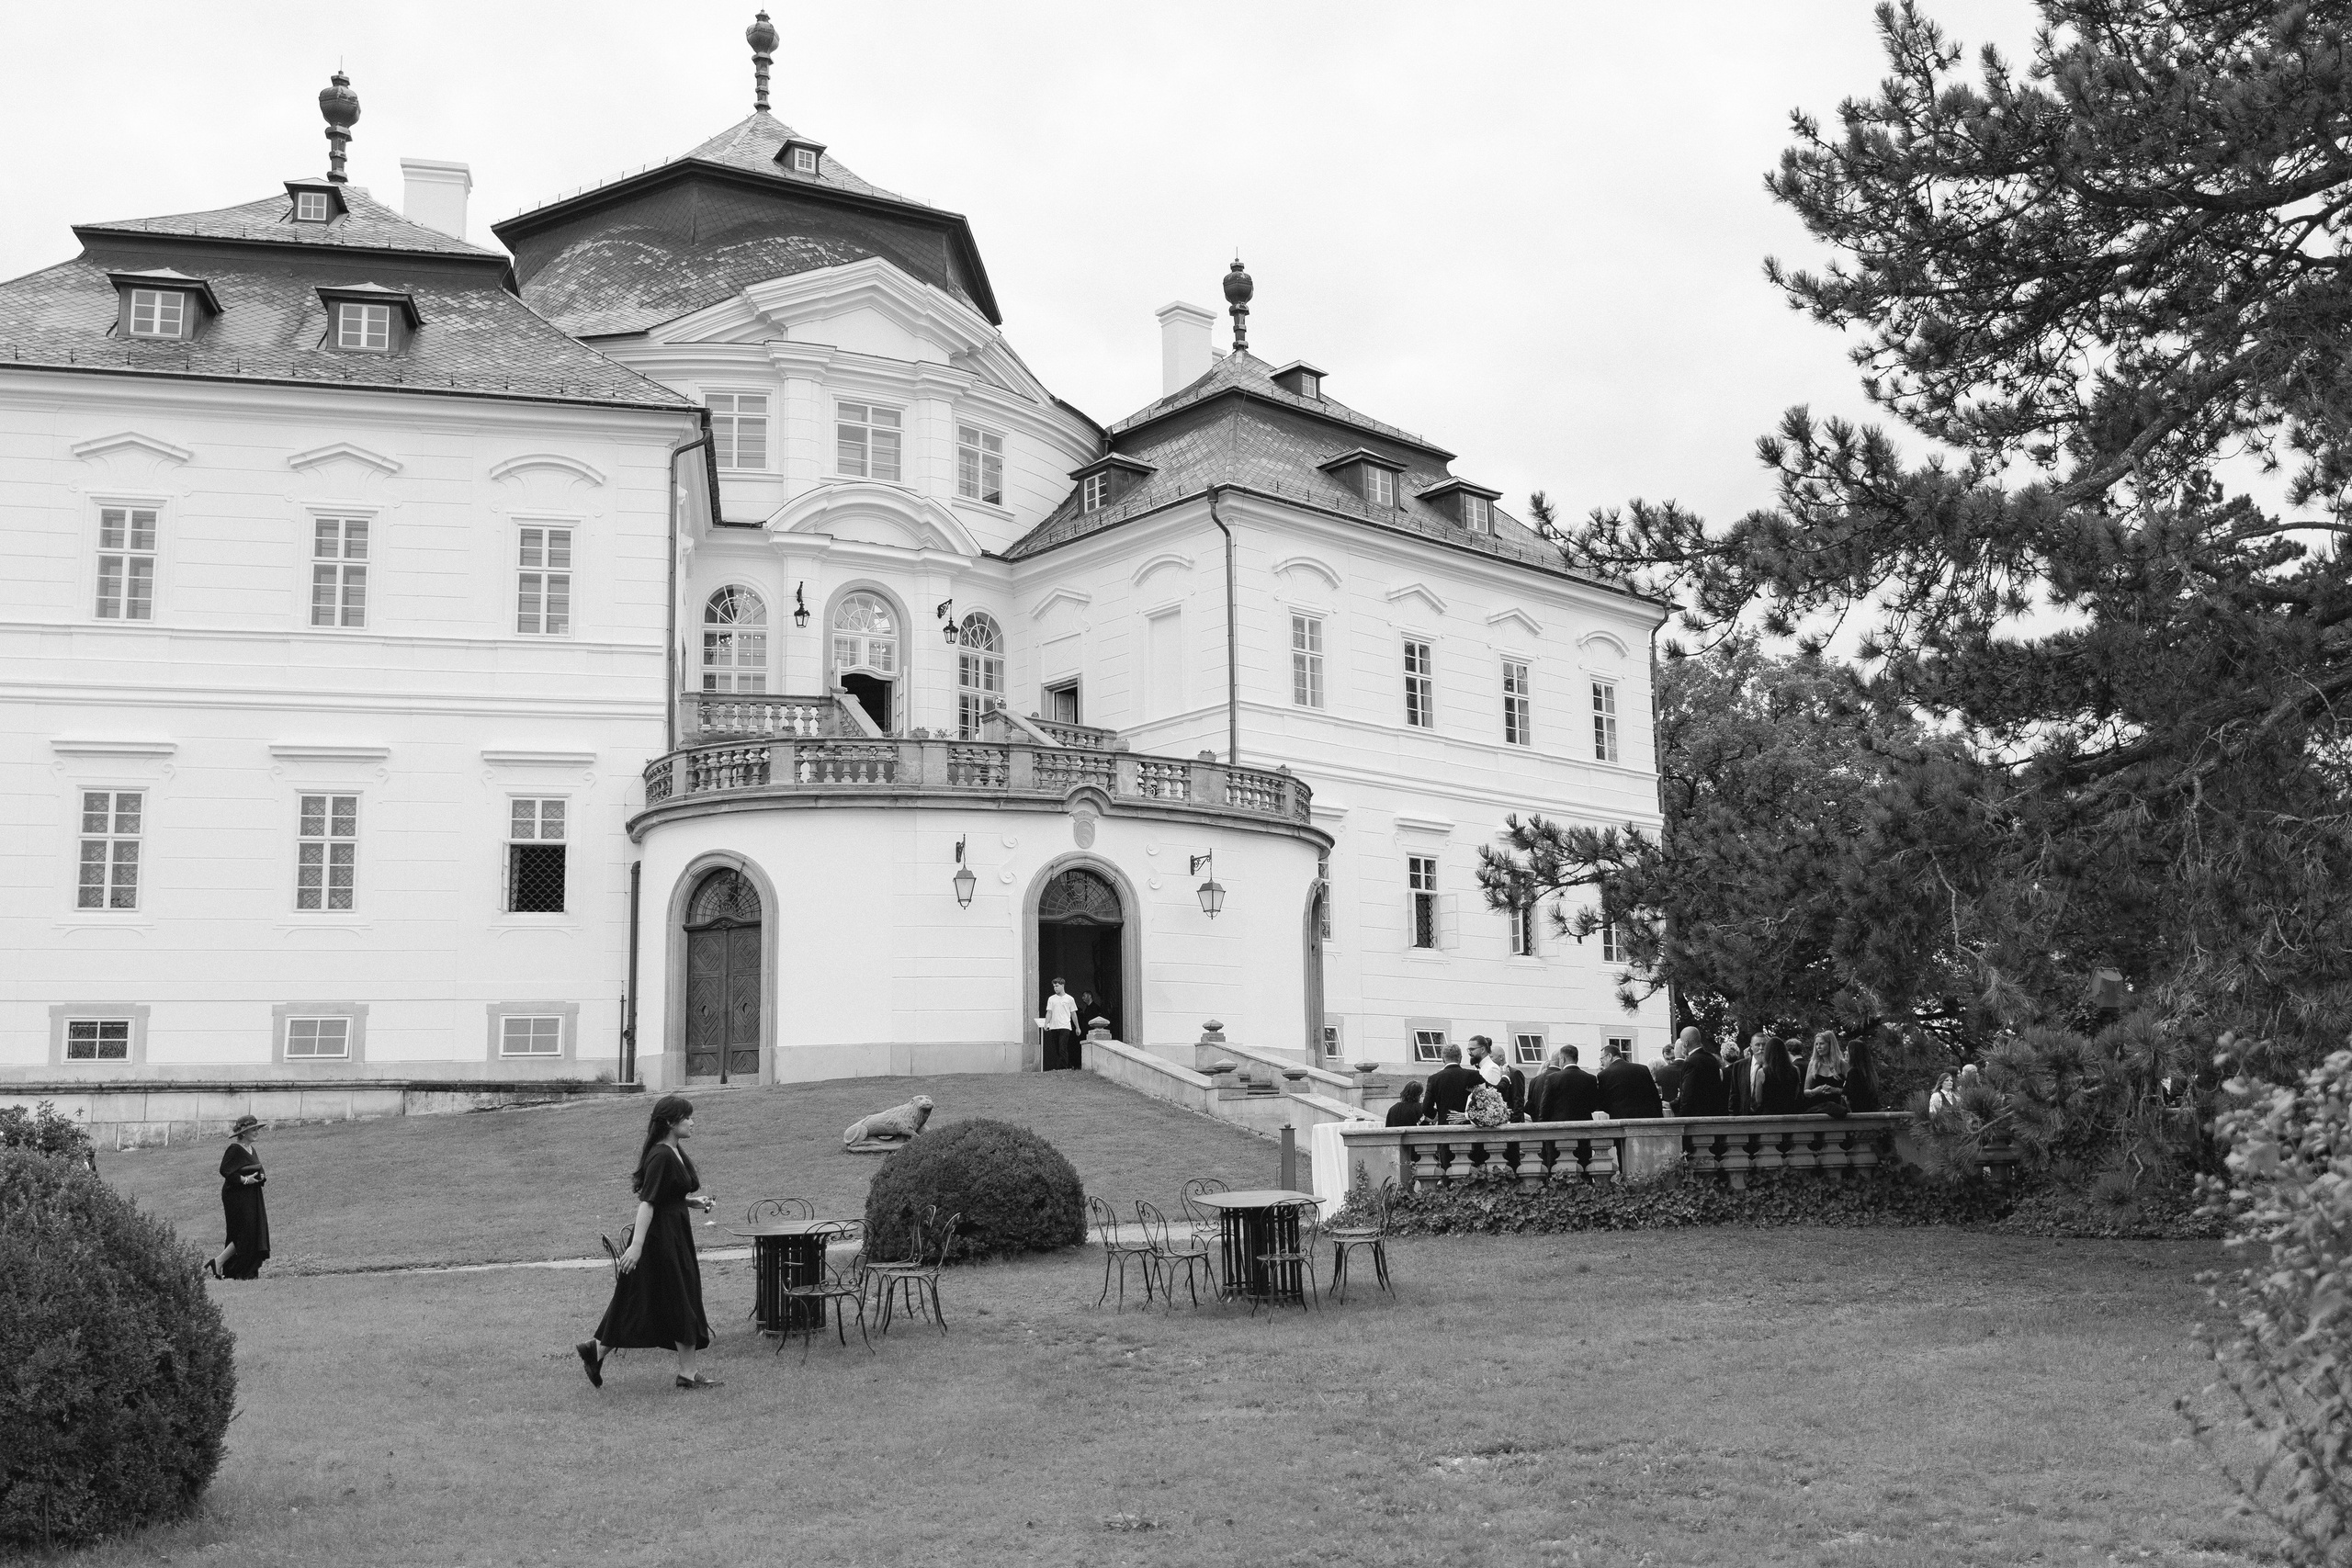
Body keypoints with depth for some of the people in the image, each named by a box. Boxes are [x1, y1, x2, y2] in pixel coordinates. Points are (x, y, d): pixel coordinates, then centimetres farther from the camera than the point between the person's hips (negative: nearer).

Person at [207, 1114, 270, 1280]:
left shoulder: (251, 1149, 14)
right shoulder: (234, 1149, -13)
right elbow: (225, 1171, -20)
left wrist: (261, 1178, 2)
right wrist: (244, 1180, -21)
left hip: (252, 1198, 9)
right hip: (238, 1197, -9)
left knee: (254, 1234, 5)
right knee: (245, 1234, -10)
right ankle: (218, 1262, 0)